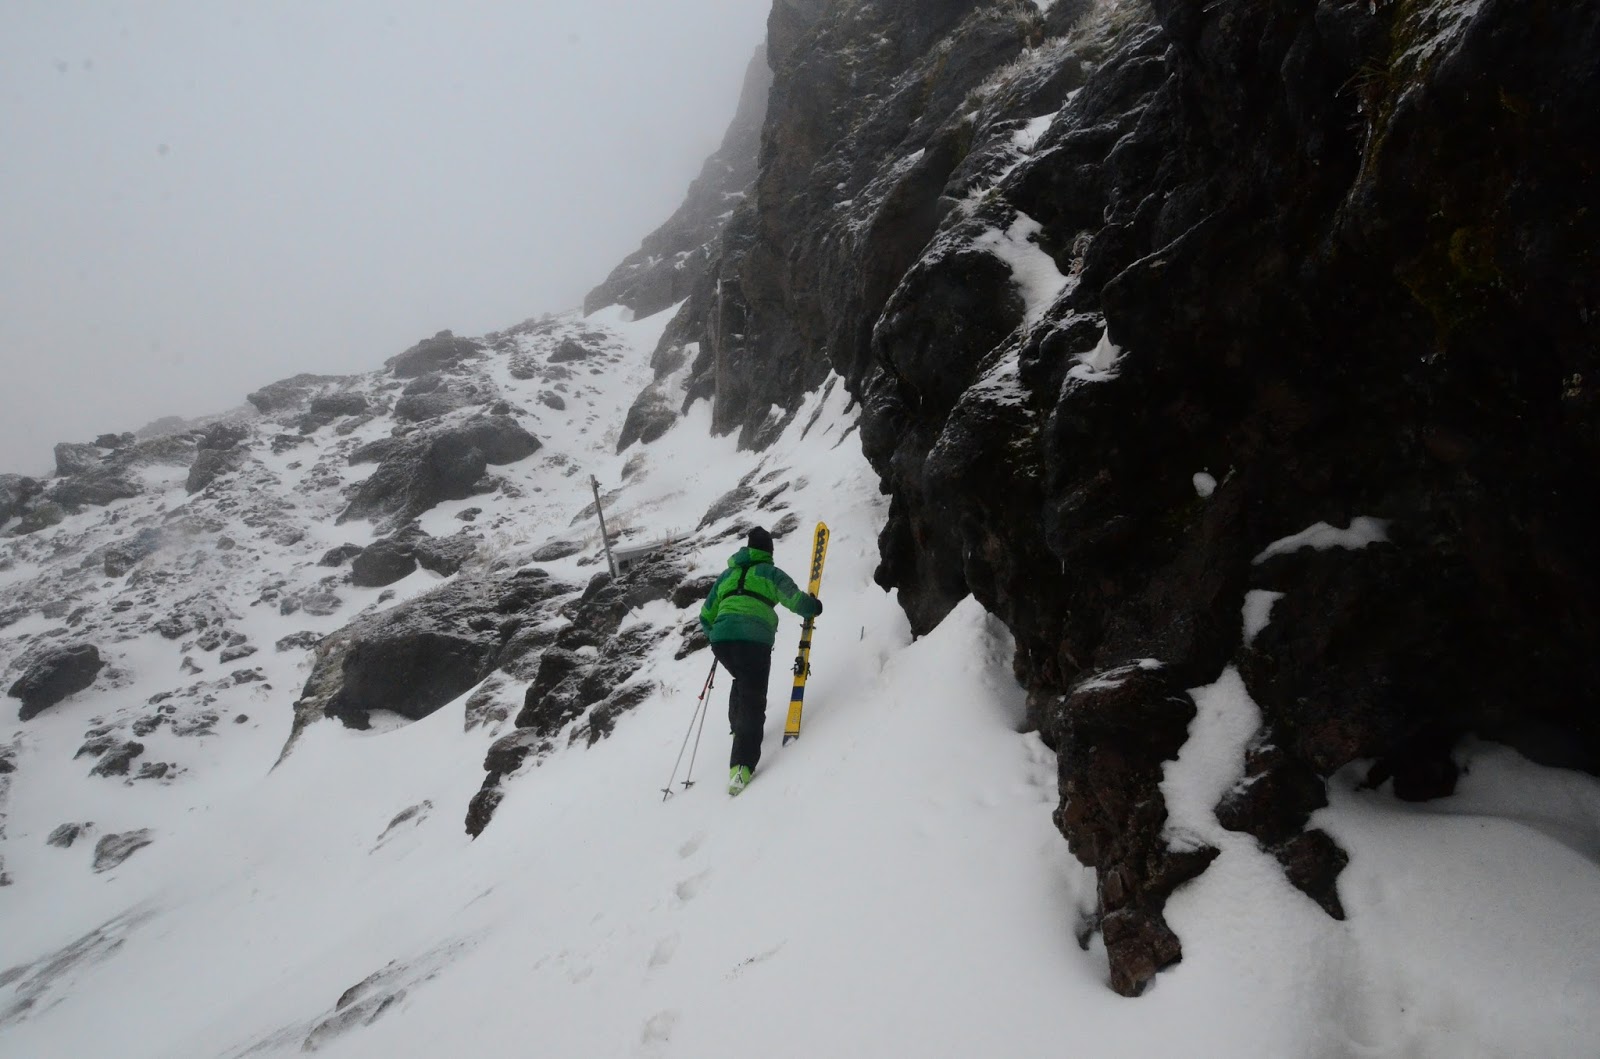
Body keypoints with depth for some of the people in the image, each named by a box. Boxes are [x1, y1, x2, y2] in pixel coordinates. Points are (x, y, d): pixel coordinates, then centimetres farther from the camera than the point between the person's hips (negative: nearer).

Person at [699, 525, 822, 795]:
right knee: (753, 700, -4)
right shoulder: (769, 572, 11)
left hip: (720, 640, 5)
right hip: (753, 641, -5)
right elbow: (794, 599, -1)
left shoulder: (727, 575, 24)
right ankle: (742, 765, -17)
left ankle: (737, 728, 30)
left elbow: (706, 616, 26)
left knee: (742, 681, 33)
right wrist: (813, 607, 19)